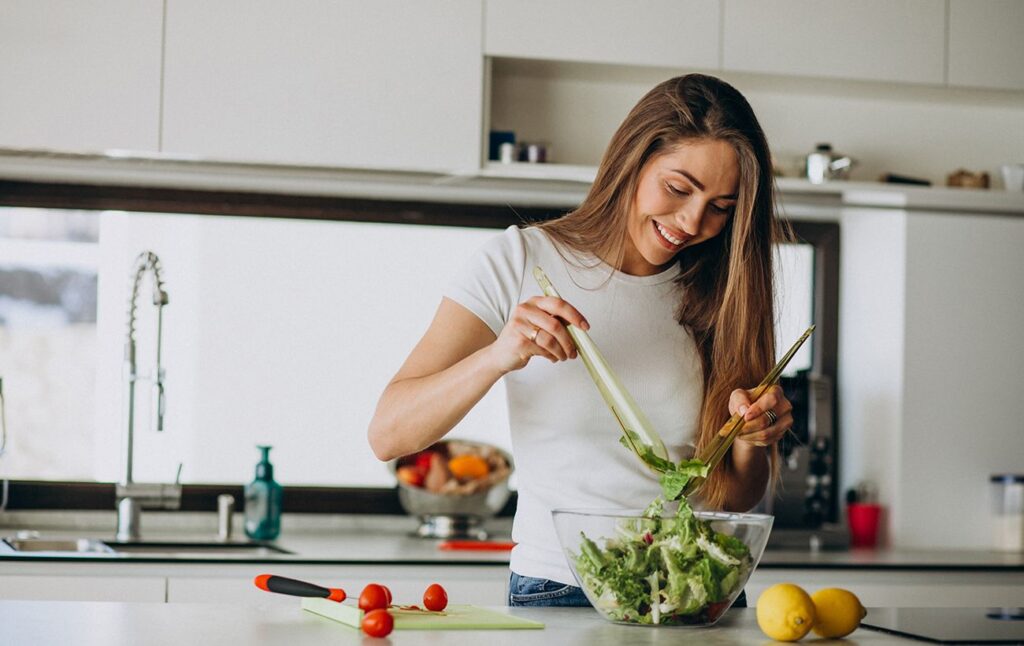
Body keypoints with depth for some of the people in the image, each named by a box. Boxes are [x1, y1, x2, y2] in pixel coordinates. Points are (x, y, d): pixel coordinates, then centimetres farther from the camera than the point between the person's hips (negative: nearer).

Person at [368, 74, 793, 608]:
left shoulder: (719, 296, 8)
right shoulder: (522, 261, -2)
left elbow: (734, 500, 12)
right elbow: (388, 435, -10)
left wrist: (750, 439, -9)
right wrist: (498, 357, -25)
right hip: (555, 591, -3)